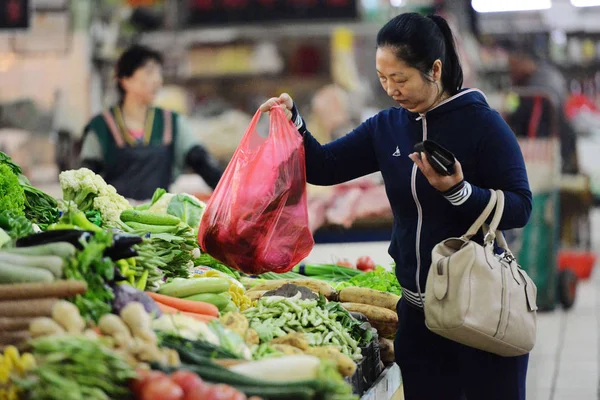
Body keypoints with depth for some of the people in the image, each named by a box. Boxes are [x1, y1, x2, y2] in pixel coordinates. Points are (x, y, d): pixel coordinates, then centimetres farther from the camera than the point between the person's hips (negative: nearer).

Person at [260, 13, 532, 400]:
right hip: (419, 308, 5)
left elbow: (519, 208, -13)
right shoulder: (387, 128, 6)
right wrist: (292, 120, -7)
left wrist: (458, 191, -28)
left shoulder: (482, 124, -11)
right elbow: (323, 168, 8)